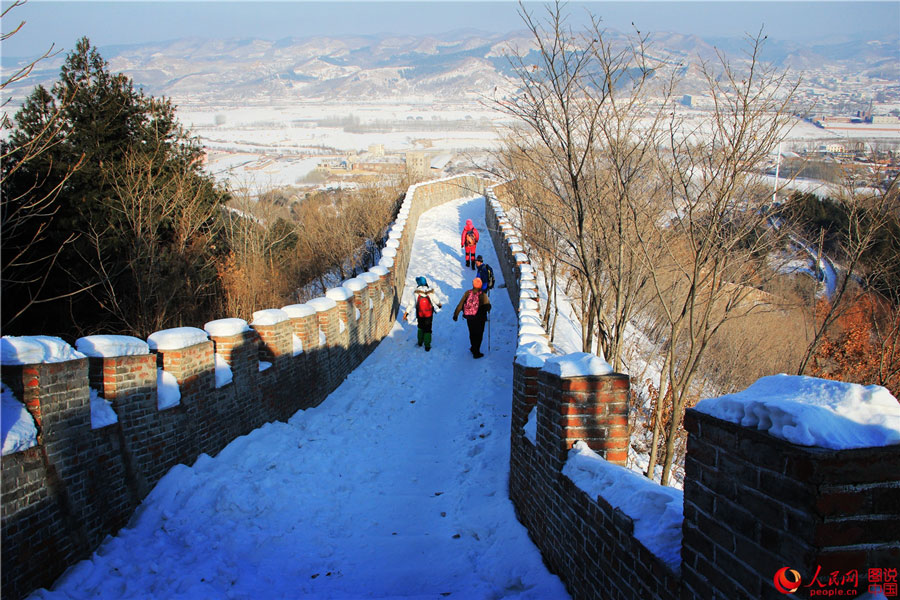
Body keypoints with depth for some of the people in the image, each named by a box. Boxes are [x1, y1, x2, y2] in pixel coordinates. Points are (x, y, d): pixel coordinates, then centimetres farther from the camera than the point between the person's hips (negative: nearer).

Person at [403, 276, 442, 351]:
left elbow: (411, 304, -14)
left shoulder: (416, 293, -16)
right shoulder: (431, 292, -15)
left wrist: (406, 313, -6)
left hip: (420, 314, 0)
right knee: (428, 329, 10)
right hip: (429, 314, 0)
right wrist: (439, 305, 22)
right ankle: (427, 346, 11)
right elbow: (436, 300, 0)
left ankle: (420, 342, 36)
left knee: (420, 327, 24)